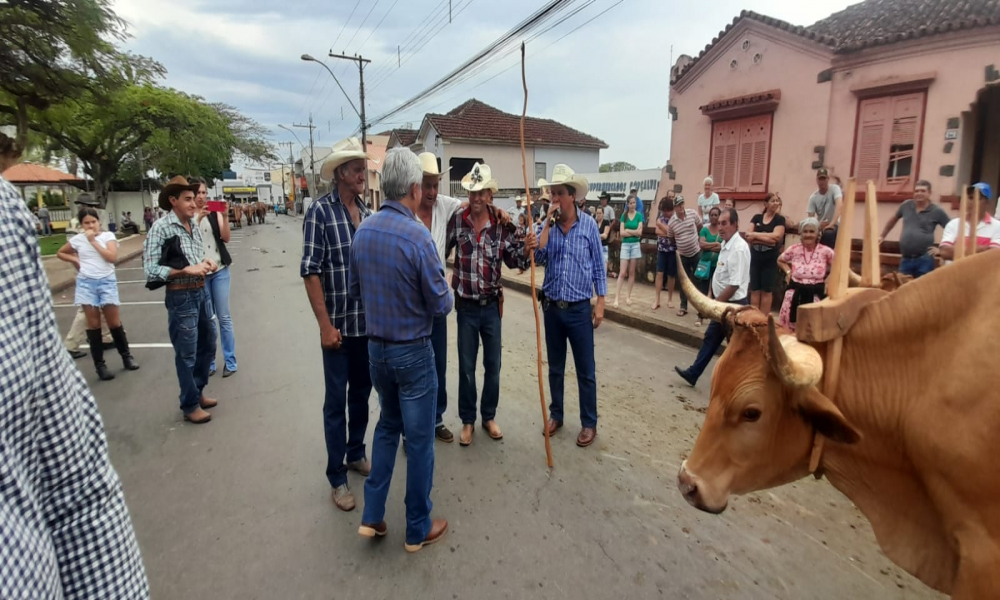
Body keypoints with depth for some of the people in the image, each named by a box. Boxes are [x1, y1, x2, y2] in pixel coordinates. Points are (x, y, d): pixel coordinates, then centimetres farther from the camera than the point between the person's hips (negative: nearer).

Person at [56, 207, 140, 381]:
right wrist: (75, 260, 3)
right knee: (93, 323, 4)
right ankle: (99, 364, 10)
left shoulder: (108, 236, -2)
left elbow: (112, 257, -15)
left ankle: (126, 355, 20)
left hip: (107, 282, -1)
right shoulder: (77, 239, 4)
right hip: (86, 283, 2)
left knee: (114, 322, 4)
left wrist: (93, 241, -13)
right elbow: (60, 253, 20)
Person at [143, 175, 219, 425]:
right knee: (187, 354, 5)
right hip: (181, 297, -7)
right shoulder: (161, 228, -13)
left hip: (202, 292, 7)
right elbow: (151, 270, -17)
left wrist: (207, 262, -1)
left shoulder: (194, 224, 7)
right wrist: (187, 270, -21)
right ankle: (190, 405, 22)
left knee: (208, 345, 19)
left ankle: (198, 391, 39)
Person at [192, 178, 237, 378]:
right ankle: (208, 362, 17)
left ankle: (230, 361, 11)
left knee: (224, 316, 4)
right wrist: (198, 219, -21)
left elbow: (226, 238, -6)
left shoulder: (214, 211, 2)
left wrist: (225, 216, -19)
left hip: (220, 270, 0)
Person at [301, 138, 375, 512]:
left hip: (371, 322, 5)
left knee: (361, 393, 18)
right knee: (336, 401, 6)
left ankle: (356, 454, 37)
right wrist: (326, 325, -16)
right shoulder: (320, 211, -10)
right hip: (339, 324, -5)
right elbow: (311, 272, -12)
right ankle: (337, 477, 20)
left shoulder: (368, 214, 6)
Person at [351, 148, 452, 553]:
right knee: (419, 440, 8)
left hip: (375, 347, 7)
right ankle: (418, 530, 25)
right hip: (413, 351, -6)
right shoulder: (417, 236, -22)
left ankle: (372, 516, 28)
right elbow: (441, 305, -15)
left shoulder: (363, 231, -1)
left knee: (388, 425, 24)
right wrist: (433, 293, 6)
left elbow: (355, 290, 10)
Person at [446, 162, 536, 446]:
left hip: (492, 305, 1)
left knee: (493, 364, 12)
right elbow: (440, 251, 1)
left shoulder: (501, 225, -5)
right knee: (466, 366, 9)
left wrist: (526, 248, -19)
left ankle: (489, 416, 30)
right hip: (466, 305, -1)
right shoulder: (456, 221, -7)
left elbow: (513, 260, 0)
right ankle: (468, 420, 25)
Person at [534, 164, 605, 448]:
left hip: (580, 309, -2)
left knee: (585, 370, 6)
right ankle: (555, 415, 31)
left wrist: (600, 304, -3)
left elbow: (598, 267, 0)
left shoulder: (589, 225, -4)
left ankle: (589, 423, 20)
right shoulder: (547, 226, 1)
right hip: (552, 308, 3)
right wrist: (548, 222, -15)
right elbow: (537, 257, -15)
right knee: (555, 367, 15)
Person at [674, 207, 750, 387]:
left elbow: (734, 284, -25)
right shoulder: (726, 244, 7)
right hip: (724, 304, 10)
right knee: (710, 338, 16)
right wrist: (716, 302, 15)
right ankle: (693, 373, 26)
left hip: (733, 305, -10)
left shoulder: (738, 248, -22)